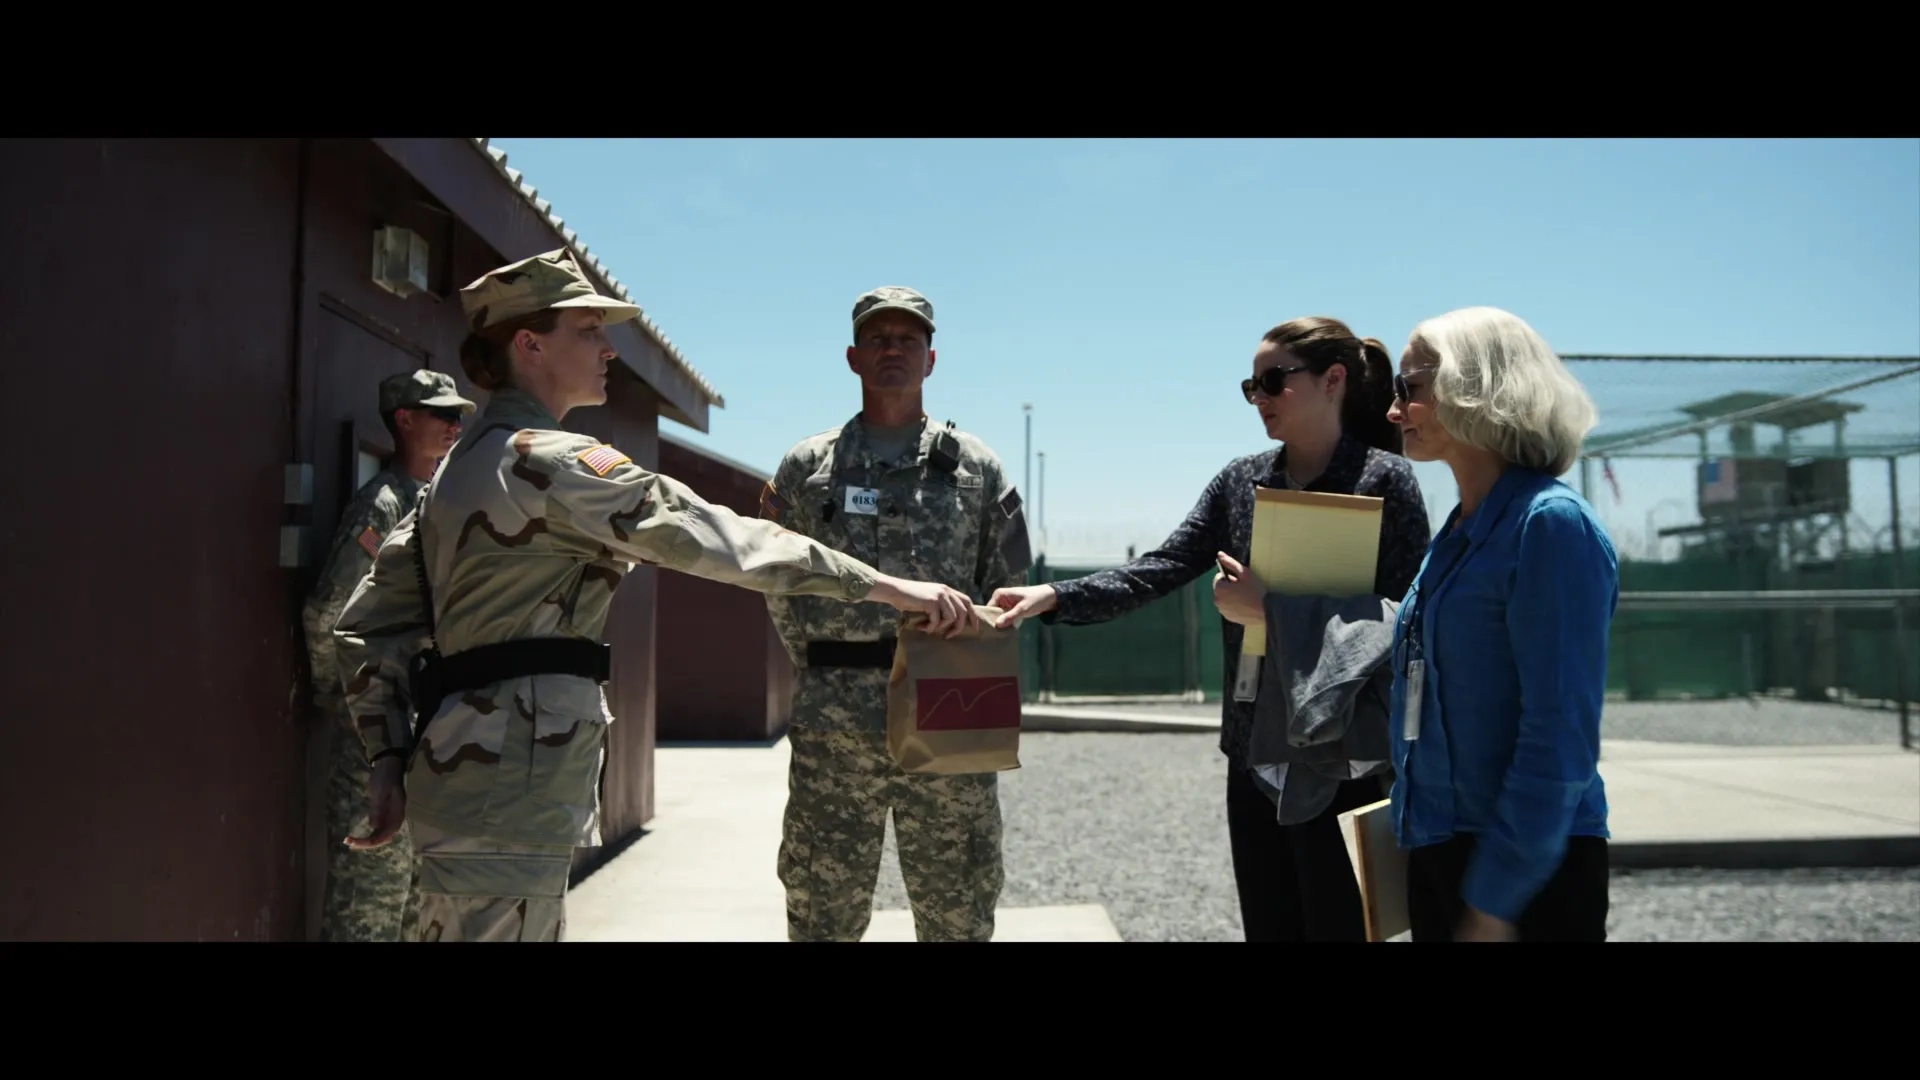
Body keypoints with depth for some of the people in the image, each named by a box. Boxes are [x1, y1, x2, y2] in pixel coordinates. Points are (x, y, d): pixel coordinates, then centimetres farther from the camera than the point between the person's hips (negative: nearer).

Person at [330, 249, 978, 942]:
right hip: (506, 787, -10)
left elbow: (369, 625, 14)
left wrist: (389, 763, 12)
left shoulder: (461, 468, 14)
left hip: (471, 772, 10)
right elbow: (714, 537, -19)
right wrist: (888, 586, -17)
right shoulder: (551, 460, -14)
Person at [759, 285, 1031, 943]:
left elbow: (1007, 591, 10)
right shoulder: (806, 467, 8)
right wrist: (828, 675, 6)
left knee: (958, 914, 9)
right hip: (831, 730, 0)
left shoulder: (976, 468, 8)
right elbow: (780, 585, 11)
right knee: (823, 912, 9)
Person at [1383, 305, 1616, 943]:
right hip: (1435, 851, 8)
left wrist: (1493, 901, -20)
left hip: (1527, 869, -8)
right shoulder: (1457, 533, 9)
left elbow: (1561, 740, -20)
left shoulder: (1551, 525, -16)